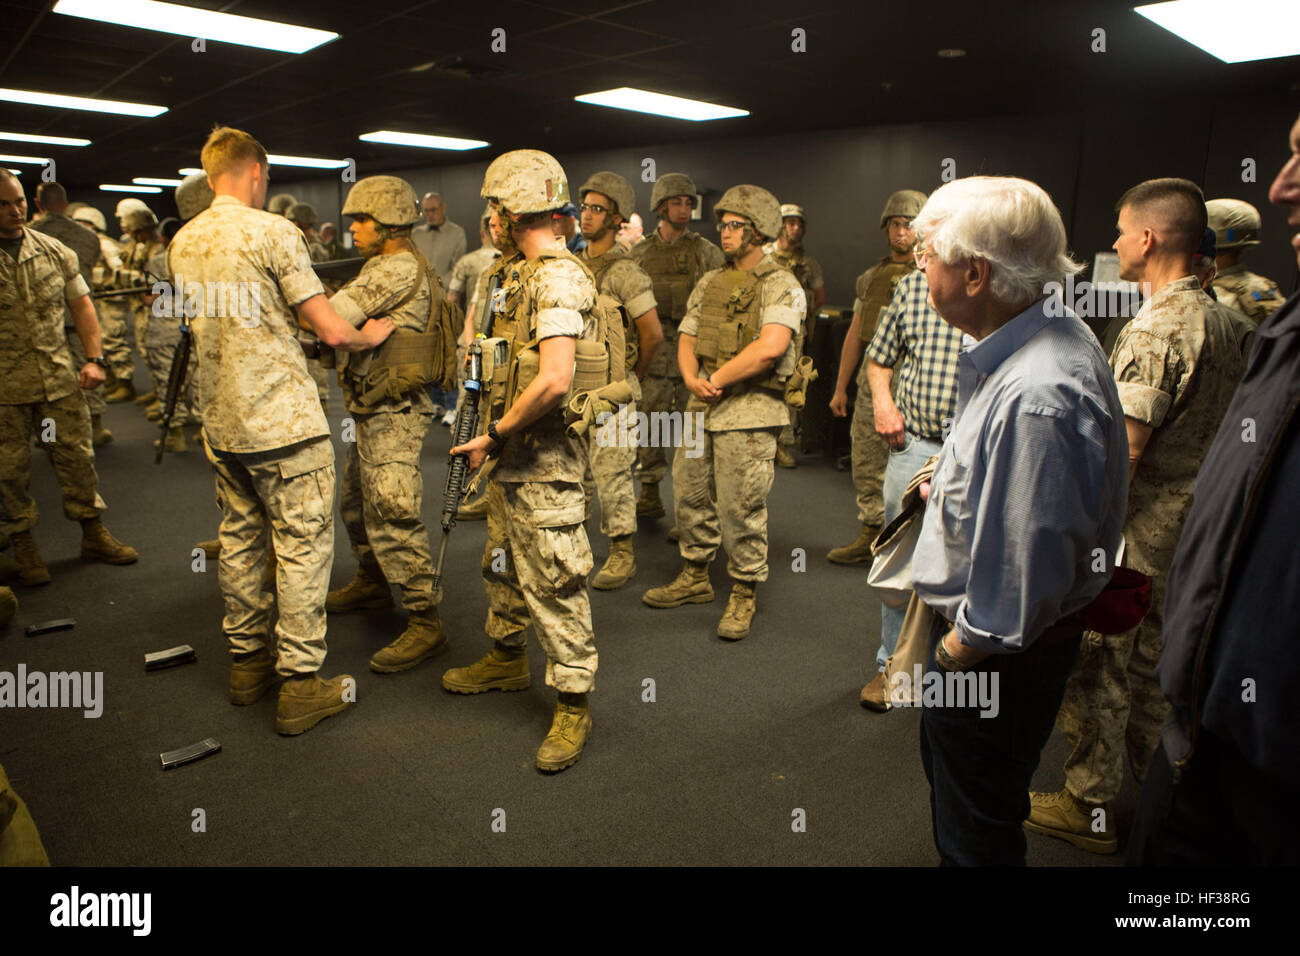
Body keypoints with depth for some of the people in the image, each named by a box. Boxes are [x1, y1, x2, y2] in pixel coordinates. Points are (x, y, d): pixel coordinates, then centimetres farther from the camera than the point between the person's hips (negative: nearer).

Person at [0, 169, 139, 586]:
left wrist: (94, 359, 1)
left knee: (77, 456, 8)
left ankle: (94, 535, 22)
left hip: (59, 378, 3)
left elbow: (81, 303, 11)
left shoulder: (55, 251, 5)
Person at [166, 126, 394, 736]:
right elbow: (332, 332, -14)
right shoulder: (272, 232, -12)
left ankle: (247, 661, 29)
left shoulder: (183, 242, 9)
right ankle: (300, 686, 5)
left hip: (221, 421, 8)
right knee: (303, 547, 0)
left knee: (239, 540, 17)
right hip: (284, 420, -7)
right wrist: (372, 336, 5)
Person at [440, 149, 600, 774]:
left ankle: (573, 705, 10)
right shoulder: (518, 274, 13)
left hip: (544, 463, -10)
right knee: (503, 564, 23)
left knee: (552, 584, -3)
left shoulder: (558, 279, -19)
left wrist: (495, 436, -19)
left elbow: (554, 380, -29)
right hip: (510, 457, 10)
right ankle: (507, 659, 43)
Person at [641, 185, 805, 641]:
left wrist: (717, 380, -15)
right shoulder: (709, 282, 15)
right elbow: (686, 340, 14)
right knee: (690, 493, 14)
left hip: (748, 413, -7)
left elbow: (770, 347, -22)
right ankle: (695, 578, 32)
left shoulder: (781, 286, -7)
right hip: (701, 406, 7)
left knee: (741, 508, -2)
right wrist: (692, 379, -7)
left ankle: (743, 596, 14)